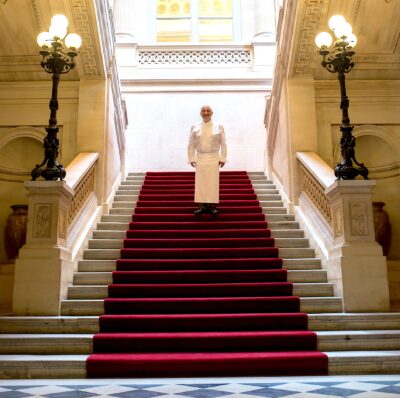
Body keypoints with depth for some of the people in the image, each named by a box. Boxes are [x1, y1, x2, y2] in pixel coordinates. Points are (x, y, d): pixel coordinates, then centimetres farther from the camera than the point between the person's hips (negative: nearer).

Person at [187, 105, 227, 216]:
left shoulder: (218, 127, 2)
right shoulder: (195, 127, 4)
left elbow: (223, 144, 2)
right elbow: (191, 145, 6)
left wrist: (222, 158, -3)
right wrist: (191, 159, 0)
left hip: (214, 159, -1)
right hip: (200, 158, 1)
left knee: (213, 182, -1)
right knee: (200, 182, 1)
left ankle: (212, 206, 6)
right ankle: (202, 206, 7)